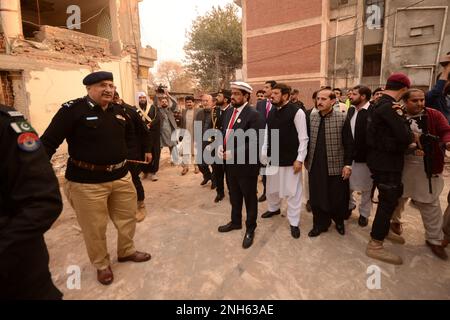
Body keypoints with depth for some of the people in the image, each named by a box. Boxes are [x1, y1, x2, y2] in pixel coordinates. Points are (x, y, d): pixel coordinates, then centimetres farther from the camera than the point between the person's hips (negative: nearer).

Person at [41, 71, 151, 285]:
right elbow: (49, 142, -16)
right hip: (87, 181, -5)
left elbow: (127, 137, 23)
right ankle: (102, 264, 34)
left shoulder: (118, 110, 6)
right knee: (95, 227, 10)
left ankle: (126, 251, 43)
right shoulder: (73, 110, -13)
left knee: (128, 217, 18)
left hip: (121, 176, 6)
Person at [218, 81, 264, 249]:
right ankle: (235, 221, 43)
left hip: (246, 164, -7)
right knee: (234, 196, 22)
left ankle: (250, 229, 29)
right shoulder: (229, 112, 9)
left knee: (249, 198, 10)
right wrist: (221, 147, -4)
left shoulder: (253, 115, -17)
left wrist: (233, 154, -23)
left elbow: (254, 143, -22)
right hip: (230, 163, 7)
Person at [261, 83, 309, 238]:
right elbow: (267, 135, 10)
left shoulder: (297, 111, -11)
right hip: (273, 158, 6)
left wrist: (299, 159, -14)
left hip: (290, 159, -6)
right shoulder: (271, 112, 7)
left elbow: (303, 137, -11)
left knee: (292, 191, 6)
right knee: (272, 186, 21)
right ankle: (273, 208, 47)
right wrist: (264, 154, 6)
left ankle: (294, 222, 22)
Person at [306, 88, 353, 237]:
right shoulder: (311, 117, 4)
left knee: (337, 198, 11)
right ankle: (320, 224, 29)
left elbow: (348, 144, -6)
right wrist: (306, 160, 8)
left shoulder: (342, 118, -8)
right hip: (315, 166, 3)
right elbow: (307, 140, 8)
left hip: (335, 166, -3)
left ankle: (339, 222, 37)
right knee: (316, 197, 10)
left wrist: (347, 164, -9)